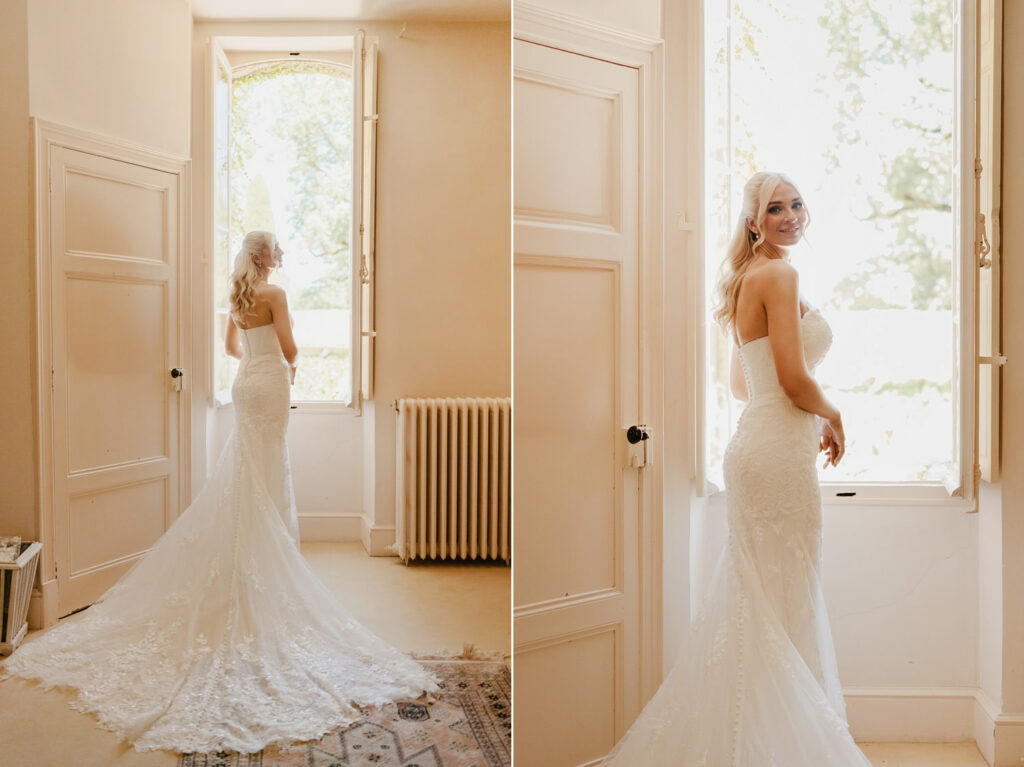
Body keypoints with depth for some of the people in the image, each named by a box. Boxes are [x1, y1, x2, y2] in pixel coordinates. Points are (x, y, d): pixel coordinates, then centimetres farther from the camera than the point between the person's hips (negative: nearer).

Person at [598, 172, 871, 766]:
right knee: (785, 603, 0)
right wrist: (833, 417, 0)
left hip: (755, 444, 10)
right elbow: (795, 380, -18)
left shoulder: (750, 278, 18)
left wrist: (811, 418, 22)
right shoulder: (780, 275, -10)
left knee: (754, 599, 15)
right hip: (780, 451, -10)